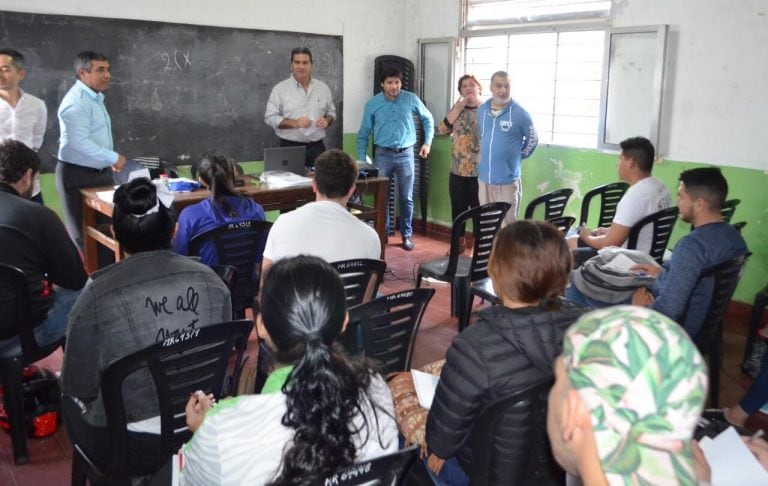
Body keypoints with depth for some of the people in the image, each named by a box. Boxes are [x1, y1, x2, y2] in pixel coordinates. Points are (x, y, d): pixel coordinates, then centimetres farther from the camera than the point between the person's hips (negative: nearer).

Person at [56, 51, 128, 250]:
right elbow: (80, 142, -27)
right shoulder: (77, 101, -18)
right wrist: (113, 157, -21)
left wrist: (109, 161, 10)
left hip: (99, 172, 9)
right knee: (84, 235, 2)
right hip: (78, 175, -9)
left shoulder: (95, 98, 13)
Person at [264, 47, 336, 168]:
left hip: (317, 148, 3)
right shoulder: (280, 89, -2)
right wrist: (294, 123, -18)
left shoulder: (323, 87, 9)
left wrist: (327, 120, -6)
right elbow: (270, 117, -4)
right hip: (290, 148, -3)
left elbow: (331, 112, 17)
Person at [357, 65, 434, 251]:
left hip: (405, 154, 0)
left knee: (406, 198, 6)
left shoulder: (411, 99, -3)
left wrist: (428, 142, 7)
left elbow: (427, 119, 14)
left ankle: (406, 235, 19)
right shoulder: (372, 104, -2)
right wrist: (362, 160, 0)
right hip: (383, 154, 0)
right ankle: (383, 232, 22)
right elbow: (363, 134, 4)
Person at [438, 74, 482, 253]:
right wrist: (457, 109, -7)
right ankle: (459, 242, 30)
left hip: (480, 172, -4)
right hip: (457, 171, 4)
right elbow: (442, 130, -2)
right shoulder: (458, 109, 9)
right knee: (458, 209, 14)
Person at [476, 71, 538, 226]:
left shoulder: (519, 113, -8)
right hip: (484, 179, 5)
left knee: (507, 224, 0)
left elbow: (532, 139, 4)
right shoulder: (481, 110, 5)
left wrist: (519, 156, 4)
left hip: (507, 181, -4)